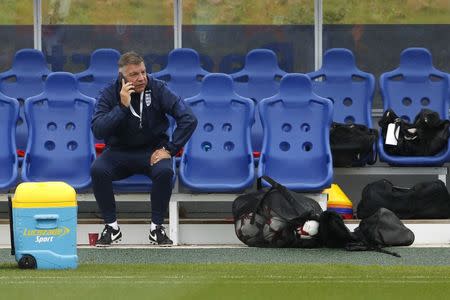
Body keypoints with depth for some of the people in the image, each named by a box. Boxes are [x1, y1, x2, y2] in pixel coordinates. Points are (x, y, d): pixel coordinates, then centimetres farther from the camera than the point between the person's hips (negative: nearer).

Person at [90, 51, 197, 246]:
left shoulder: (158, 89, -9)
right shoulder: (110, 94, -8)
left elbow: (189, 119, -12)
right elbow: (97, 131, -20)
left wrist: (170, 149, -17)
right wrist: (122, 106, -28)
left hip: (152, 150, -1)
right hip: (119, 152, 1)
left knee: (165, 171, -34)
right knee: (97, 170, -30)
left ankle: (157, 227, -15)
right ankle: (111, 227, -13)